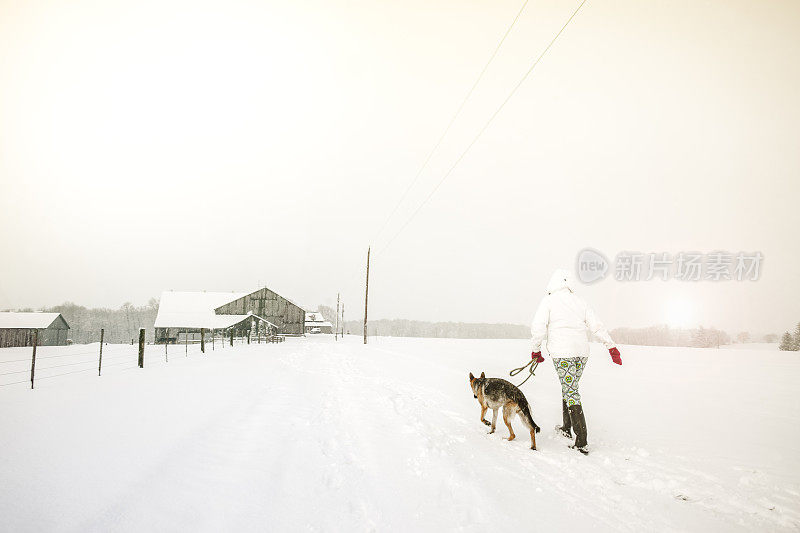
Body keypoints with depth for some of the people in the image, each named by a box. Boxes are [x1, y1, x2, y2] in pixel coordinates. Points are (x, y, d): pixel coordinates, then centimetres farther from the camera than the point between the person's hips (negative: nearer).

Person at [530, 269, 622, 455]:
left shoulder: (549, 300, -1)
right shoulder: (579, 301, 13)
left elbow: (538, 327, -10)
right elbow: (597, 326, 9)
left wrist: (536, 350, 1)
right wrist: (612, 347, 10)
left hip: (562, 352, -6)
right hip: (582, 352, 6)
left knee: (571, 392, -5)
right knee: (570, 386, 21)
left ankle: (582, 442, -7)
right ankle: (566, 428, 34)